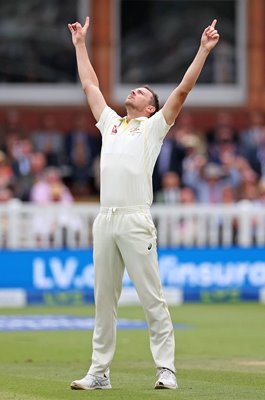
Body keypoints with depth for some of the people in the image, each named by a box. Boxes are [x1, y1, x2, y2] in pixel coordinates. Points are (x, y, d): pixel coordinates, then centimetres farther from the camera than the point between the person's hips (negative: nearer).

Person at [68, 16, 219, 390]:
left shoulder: (154, 126, 9)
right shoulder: (111, 123, 23)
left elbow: (181, 91, 1)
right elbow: (90, 86, 31)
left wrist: (203, 50, -3)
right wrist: (80, 44, 35)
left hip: (136, 222, -5)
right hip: (104, 221, 5)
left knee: (152, 299, -6)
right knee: (104, 300, 7)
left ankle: (166, 369, -6)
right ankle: (99, 371, 10)